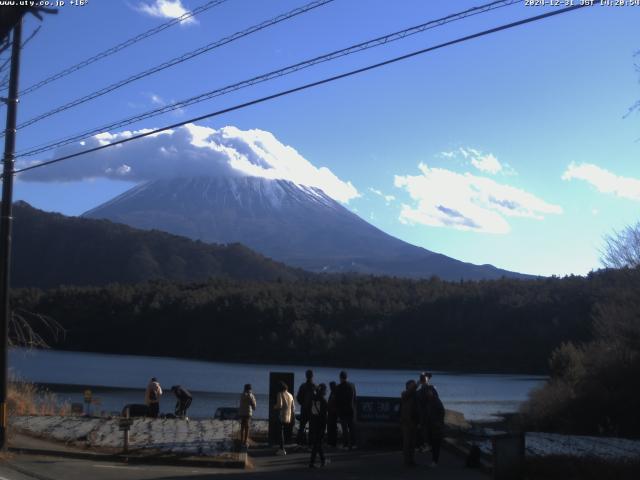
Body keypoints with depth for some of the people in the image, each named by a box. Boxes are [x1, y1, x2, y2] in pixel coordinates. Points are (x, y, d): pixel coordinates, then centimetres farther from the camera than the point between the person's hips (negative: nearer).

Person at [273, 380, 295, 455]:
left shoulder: (280, 394, -7)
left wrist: (274, 407, 3)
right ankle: (282, 448, 20)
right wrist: (293, 417, 19)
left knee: (281, 433, -5)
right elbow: (293, 407, 13)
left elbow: (279, 405, -17)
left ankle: (282, 449, -10)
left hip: (282, 417, -6)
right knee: (285, 433, 15)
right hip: (288, 418, 6)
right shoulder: (290, 395, 12)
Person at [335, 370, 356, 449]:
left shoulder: (338, 387, -12)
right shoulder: (352, 385, 3)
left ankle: (346, 444, -3)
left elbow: (337, 400, -9)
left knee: (345, 428, -1)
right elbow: (354, 398, 8)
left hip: (342, 410, -4)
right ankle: (352, 444, 14)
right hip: (351, 409, 4)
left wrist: (337, 409, 1)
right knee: (351, 427, 12)